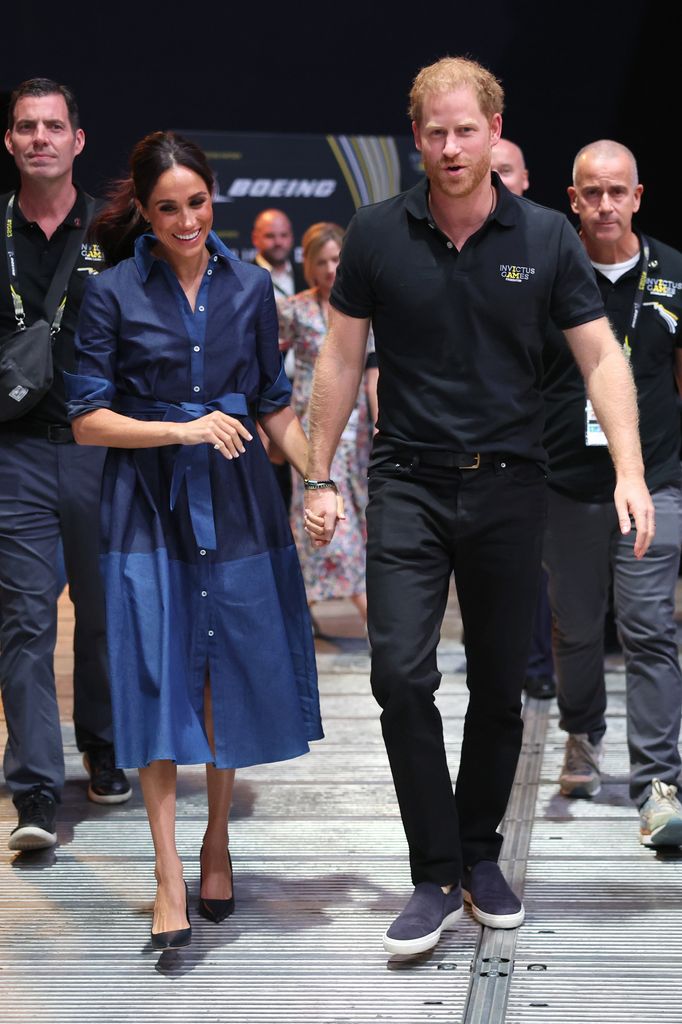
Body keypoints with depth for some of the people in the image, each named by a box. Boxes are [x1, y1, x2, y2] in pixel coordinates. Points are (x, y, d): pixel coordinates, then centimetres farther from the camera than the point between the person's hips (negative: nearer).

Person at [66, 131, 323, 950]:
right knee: (158, 676, -5)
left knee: (236, 670, 6)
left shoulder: (250, 287, 6)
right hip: (148, 504, -3)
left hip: (236, 498, 3)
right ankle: (168, 874, -1)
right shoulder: (113, 294, -3)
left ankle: (217, 839, 25)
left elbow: (275, 408, 12)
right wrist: (182, 429, -15)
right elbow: (88, 421, -6)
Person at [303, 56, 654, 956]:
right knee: (401, 674, -13)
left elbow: (601, 355, -1)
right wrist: (320, 477, 3)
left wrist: (630, 471, -12)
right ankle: (437, 877, -4)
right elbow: (341, 358, 6)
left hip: (509, 485, 1)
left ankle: (480, 855, 26)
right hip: (409, 483, -1)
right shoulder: (378, 236, -1)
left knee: (500, 687, 8)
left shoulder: (546, 238, -1)